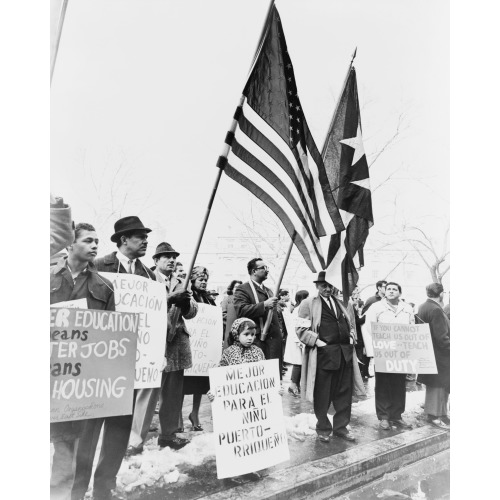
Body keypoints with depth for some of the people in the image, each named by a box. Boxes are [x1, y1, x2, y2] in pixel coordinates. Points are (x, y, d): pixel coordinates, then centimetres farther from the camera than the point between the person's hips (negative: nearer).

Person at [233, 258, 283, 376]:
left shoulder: (268, 290, 22)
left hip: (274, 339, 7)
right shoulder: (243, 289, -3)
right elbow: (241, 310, -19)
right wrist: (264, 305, -23)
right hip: (257, 340, -7)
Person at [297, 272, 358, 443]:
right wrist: (318, 342, -16)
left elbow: (350, 324, 27)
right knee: (322, 395, 5)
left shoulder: (340, 303, 17)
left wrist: (351, 338, 10)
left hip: (345, 353, 6)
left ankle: (341, 427, 27)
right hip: (323, 354, -5)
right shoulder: (308, 304, -2)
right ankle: (323, 429, 23)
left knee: (344, 392, 11)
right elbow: (301, 329, -8)